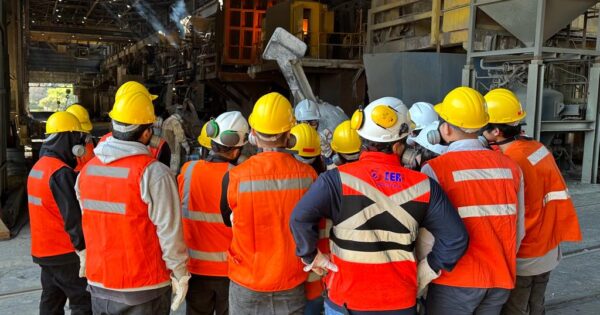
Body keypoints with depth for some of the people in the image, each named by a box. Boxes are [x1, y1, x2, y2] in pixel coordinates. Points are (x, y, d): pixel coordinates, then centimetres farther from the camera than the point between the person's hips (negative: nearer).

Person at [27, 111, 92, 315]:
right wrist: (83, 248, -16)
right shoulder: (61, 173, -21)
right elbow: (73, 217, -22)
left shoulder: (37, 168, 8)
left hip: (43, 250, 9)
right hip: (65, 252, -9)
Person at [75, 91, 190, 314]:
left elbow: (88, 223, 7)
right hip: (143, 288, -5)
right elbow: (169, 231, -18)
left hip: (99, 283, 6)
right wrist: (180, 273, -7)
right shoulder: (153, 173, -20)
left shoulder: (86, 170, -1)